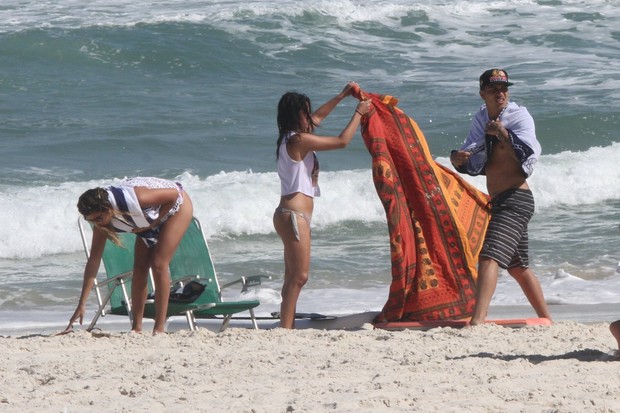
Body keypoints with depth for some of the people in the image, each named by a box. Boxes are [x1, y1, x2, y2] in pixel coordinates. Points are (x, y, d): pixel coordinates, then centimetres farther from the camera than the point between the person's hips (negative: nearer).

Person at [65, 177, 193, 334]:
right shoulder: (101, 220, -22)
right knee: (139, 267, -2)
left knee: (158, 264, -16)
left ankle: (160, 328, -12)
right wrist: (81, 304, -20)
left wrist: (154, 223, -25)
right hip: (151, 219, 6)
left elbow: (173, 194, -28)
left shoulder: (132, 199, -42)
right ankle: (136, 328, 4)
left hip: (177, 205, -6)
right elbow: (94, 260, -17)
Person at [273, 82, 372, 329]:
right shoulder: (299, 140, -15)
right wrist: (359, 113, 0)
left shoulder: (291, 138, 13)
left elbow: (318, 117, 31)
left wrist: (343, 95, 32)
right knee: (299, 276, -12)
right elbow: (342, 141, -12)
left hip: (291, 214, 10)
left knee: (293, 277, 11)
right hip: (294, 214, -10)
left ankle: (287, 328, 12)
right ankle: (285, 329, -15)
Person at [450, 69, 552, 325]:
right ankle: (547, 321, 29)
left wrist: (502, 133, -25)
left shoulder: (519, 116, -6)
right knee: (518, 267, 18)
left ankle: (477, 321, -36)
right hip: (498, 202, 9)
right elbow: (472, 164, 10)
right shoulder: (481, 120, 13)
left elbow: (529, 154, -21)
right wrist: (458, 158, -11)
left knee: (489, 256, -24)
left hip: (516, 199, -9)